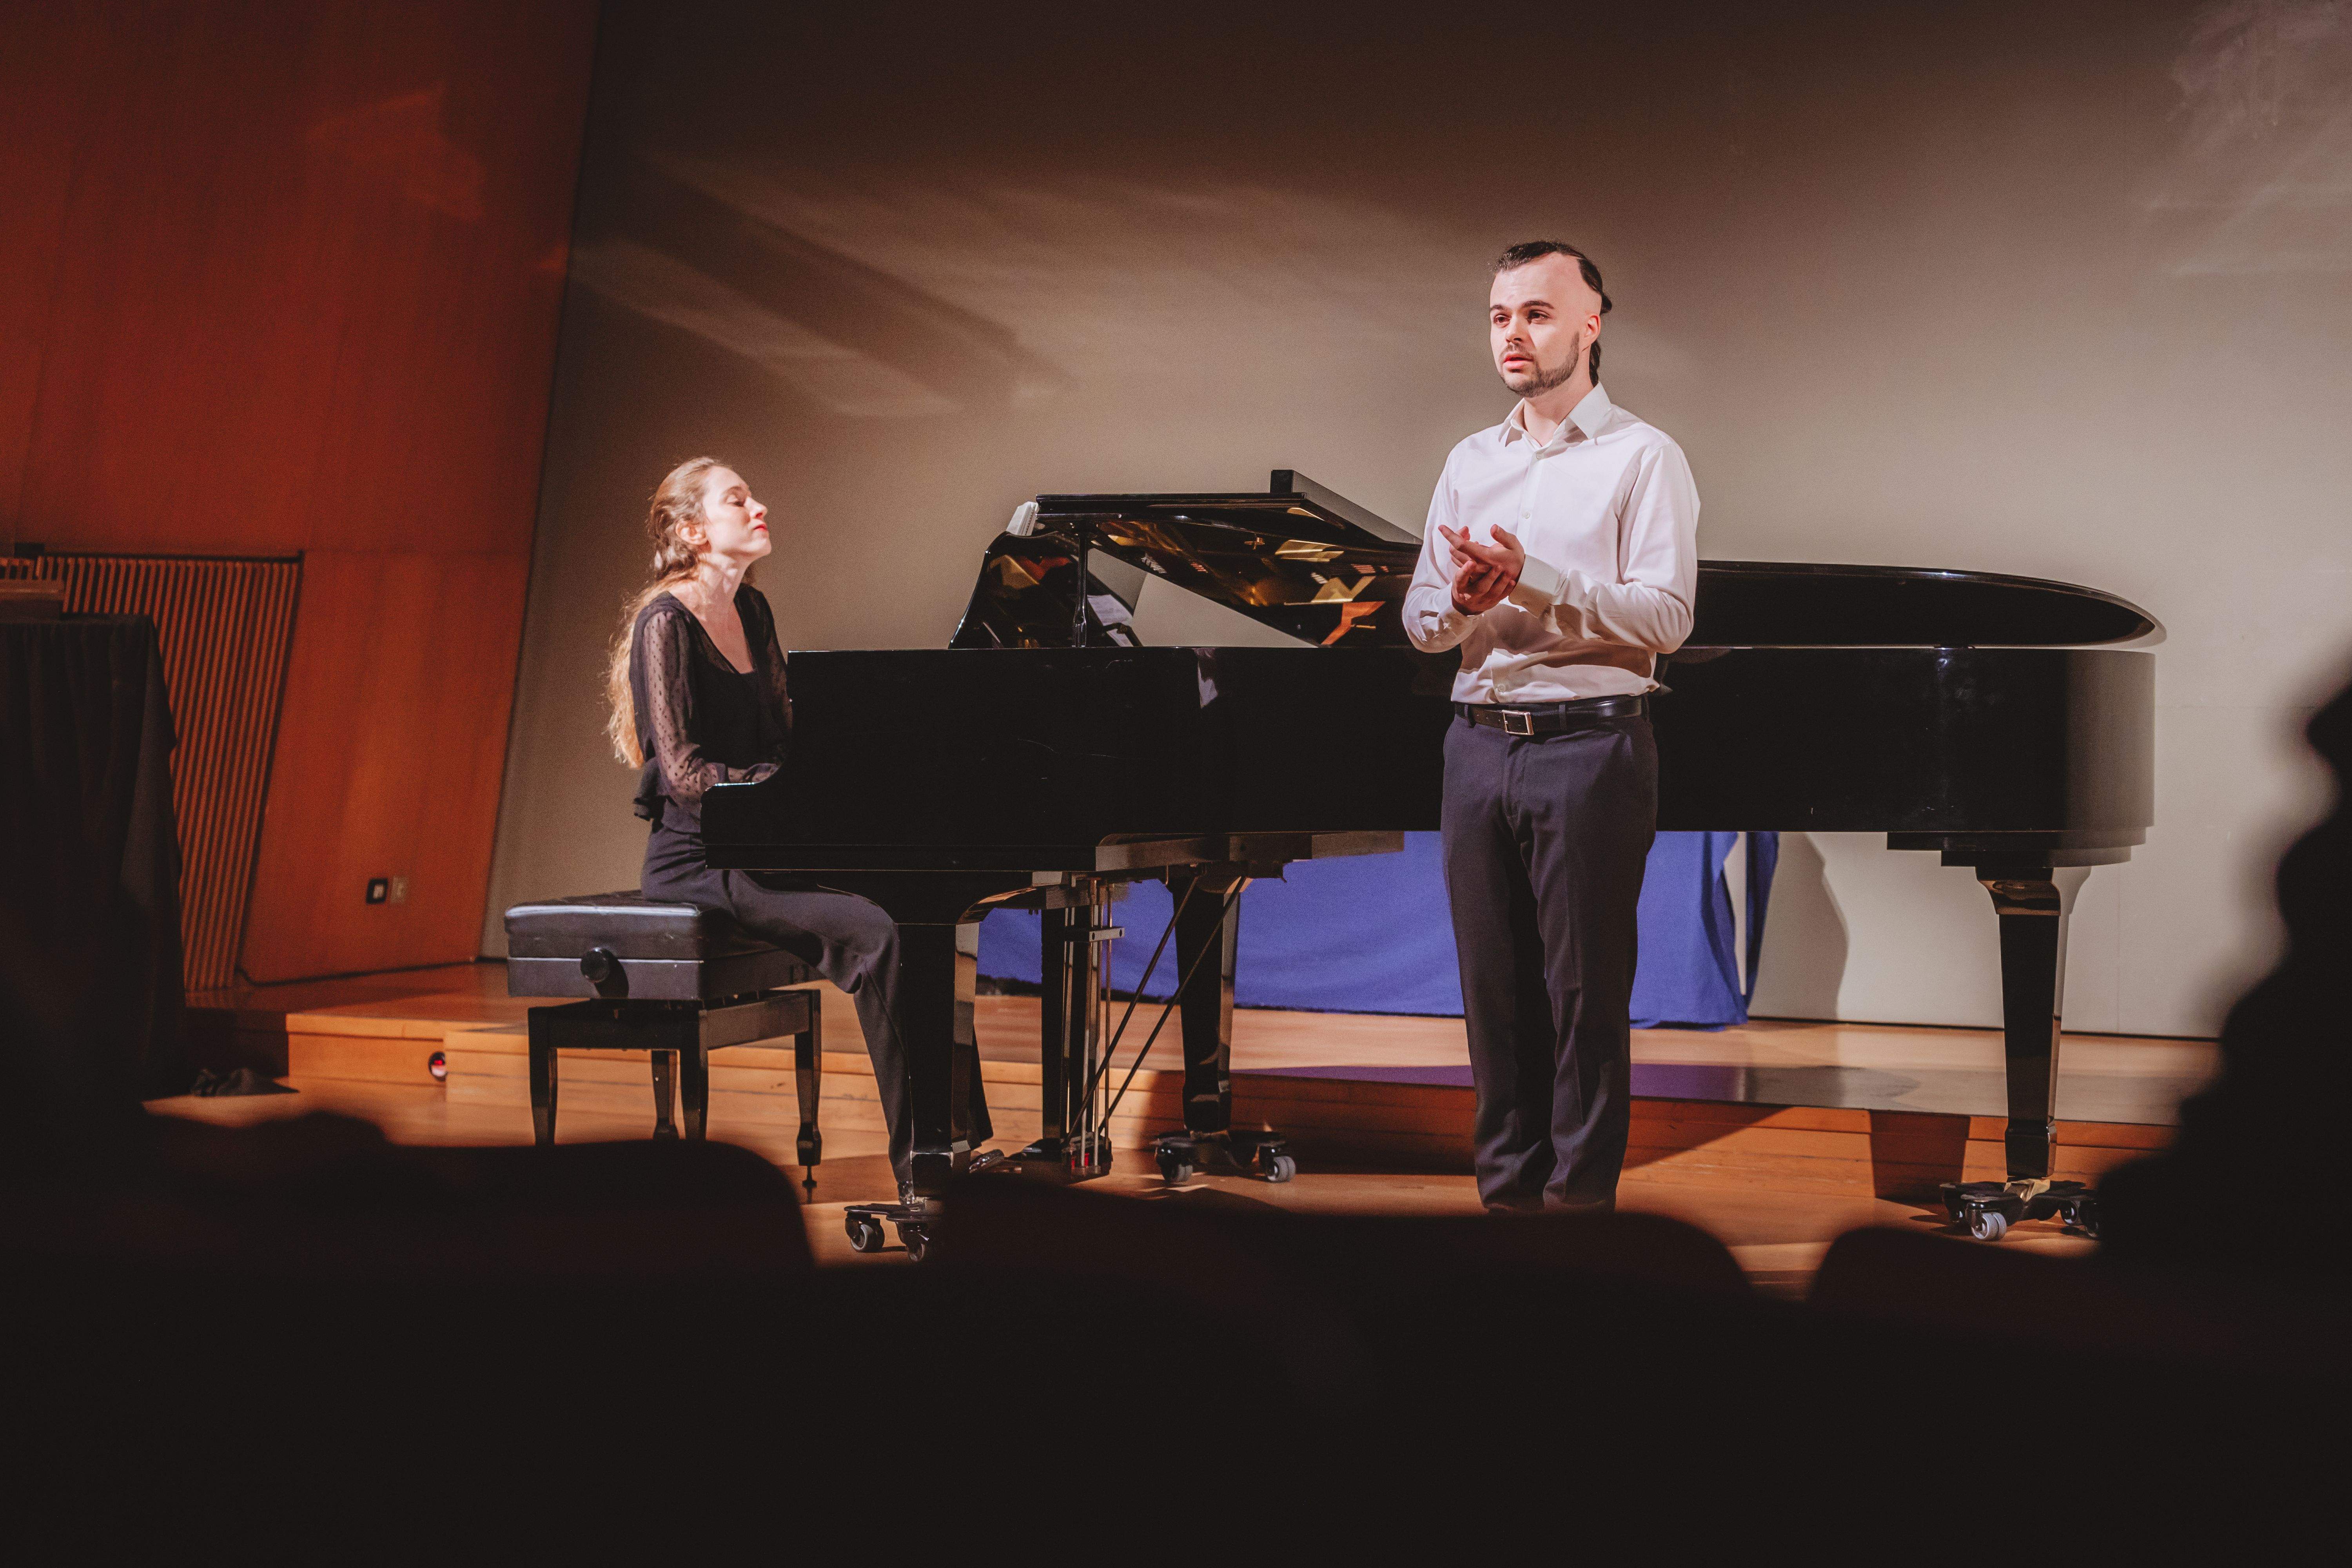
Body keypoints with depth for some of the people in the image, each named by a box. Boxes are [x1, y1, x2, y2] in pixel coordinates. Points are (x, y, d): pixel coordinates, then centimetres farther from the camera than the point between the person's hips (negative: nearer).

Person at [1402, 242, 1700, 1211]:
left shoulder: (1642, 457, -1)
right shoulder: (1470, 462, 16)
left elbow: (1664, 616, -12)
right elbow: (1419, 621, 12)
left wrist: (1530, 578, -19)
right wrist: (1463, 600, -11)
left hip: (1589, 742, -5)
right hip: (1479, 740, 5)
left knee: (1585, 992, -2)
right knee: (1495, 985, 8)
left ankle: (1580, 1196, 5)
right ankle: (1506, 1190, 16)